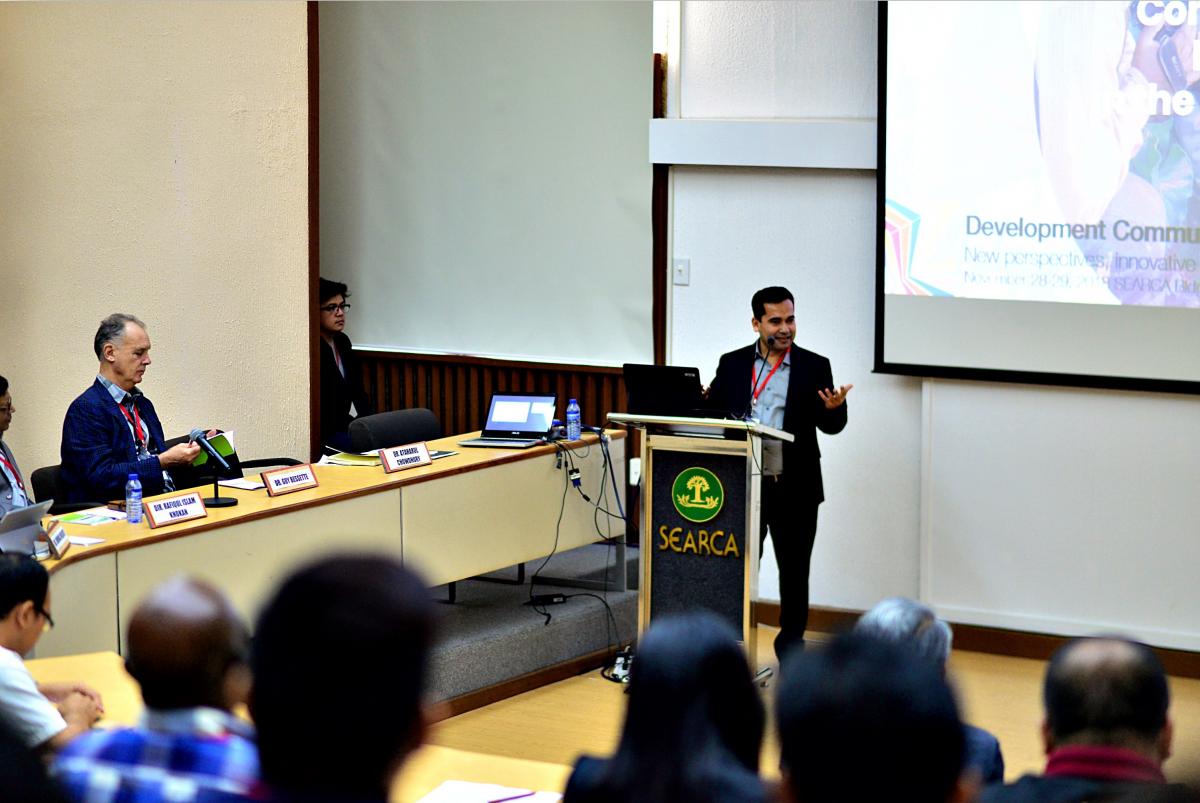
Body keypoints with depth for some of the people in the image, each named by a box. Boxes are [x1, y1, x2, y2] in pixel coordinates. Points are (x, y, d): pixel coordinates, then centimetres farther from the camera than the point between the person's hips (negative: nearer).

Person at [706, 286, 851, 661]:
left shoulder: (814, 367, 3)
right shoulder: (732, 364, 7)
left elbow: (830, 426, 1)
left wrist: (833, 408, -22)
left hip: (794, 489, -1)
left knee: (794, 572, 7)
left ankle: (790, 642, 19)